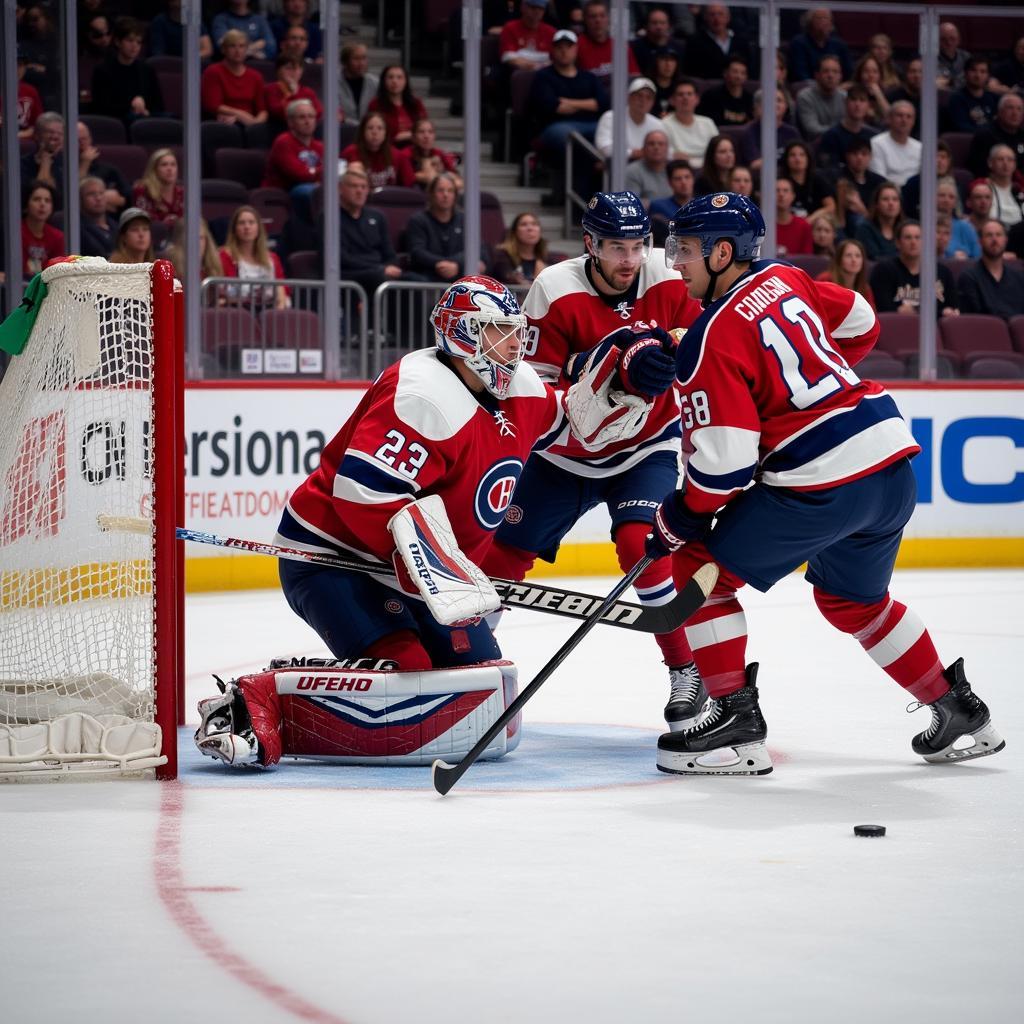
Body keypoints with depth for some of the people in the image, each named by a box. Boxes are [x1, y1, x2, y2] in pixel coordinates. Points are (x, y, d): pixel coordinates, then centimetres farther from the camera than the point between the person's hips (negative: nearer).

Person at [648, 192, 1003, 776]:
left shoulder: (712, 339, -11)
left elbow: (725, 464, -14)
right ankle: (959, 711, 35)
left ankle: (737, 718, 1)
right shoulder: (785, 280, 11)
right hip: (893, 461, 9)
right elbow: (860, 324, 27)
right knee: (855, 599, 29)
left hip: (821, 485, -8)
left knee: (700, 568, 4)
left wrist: (678, 520, 1)